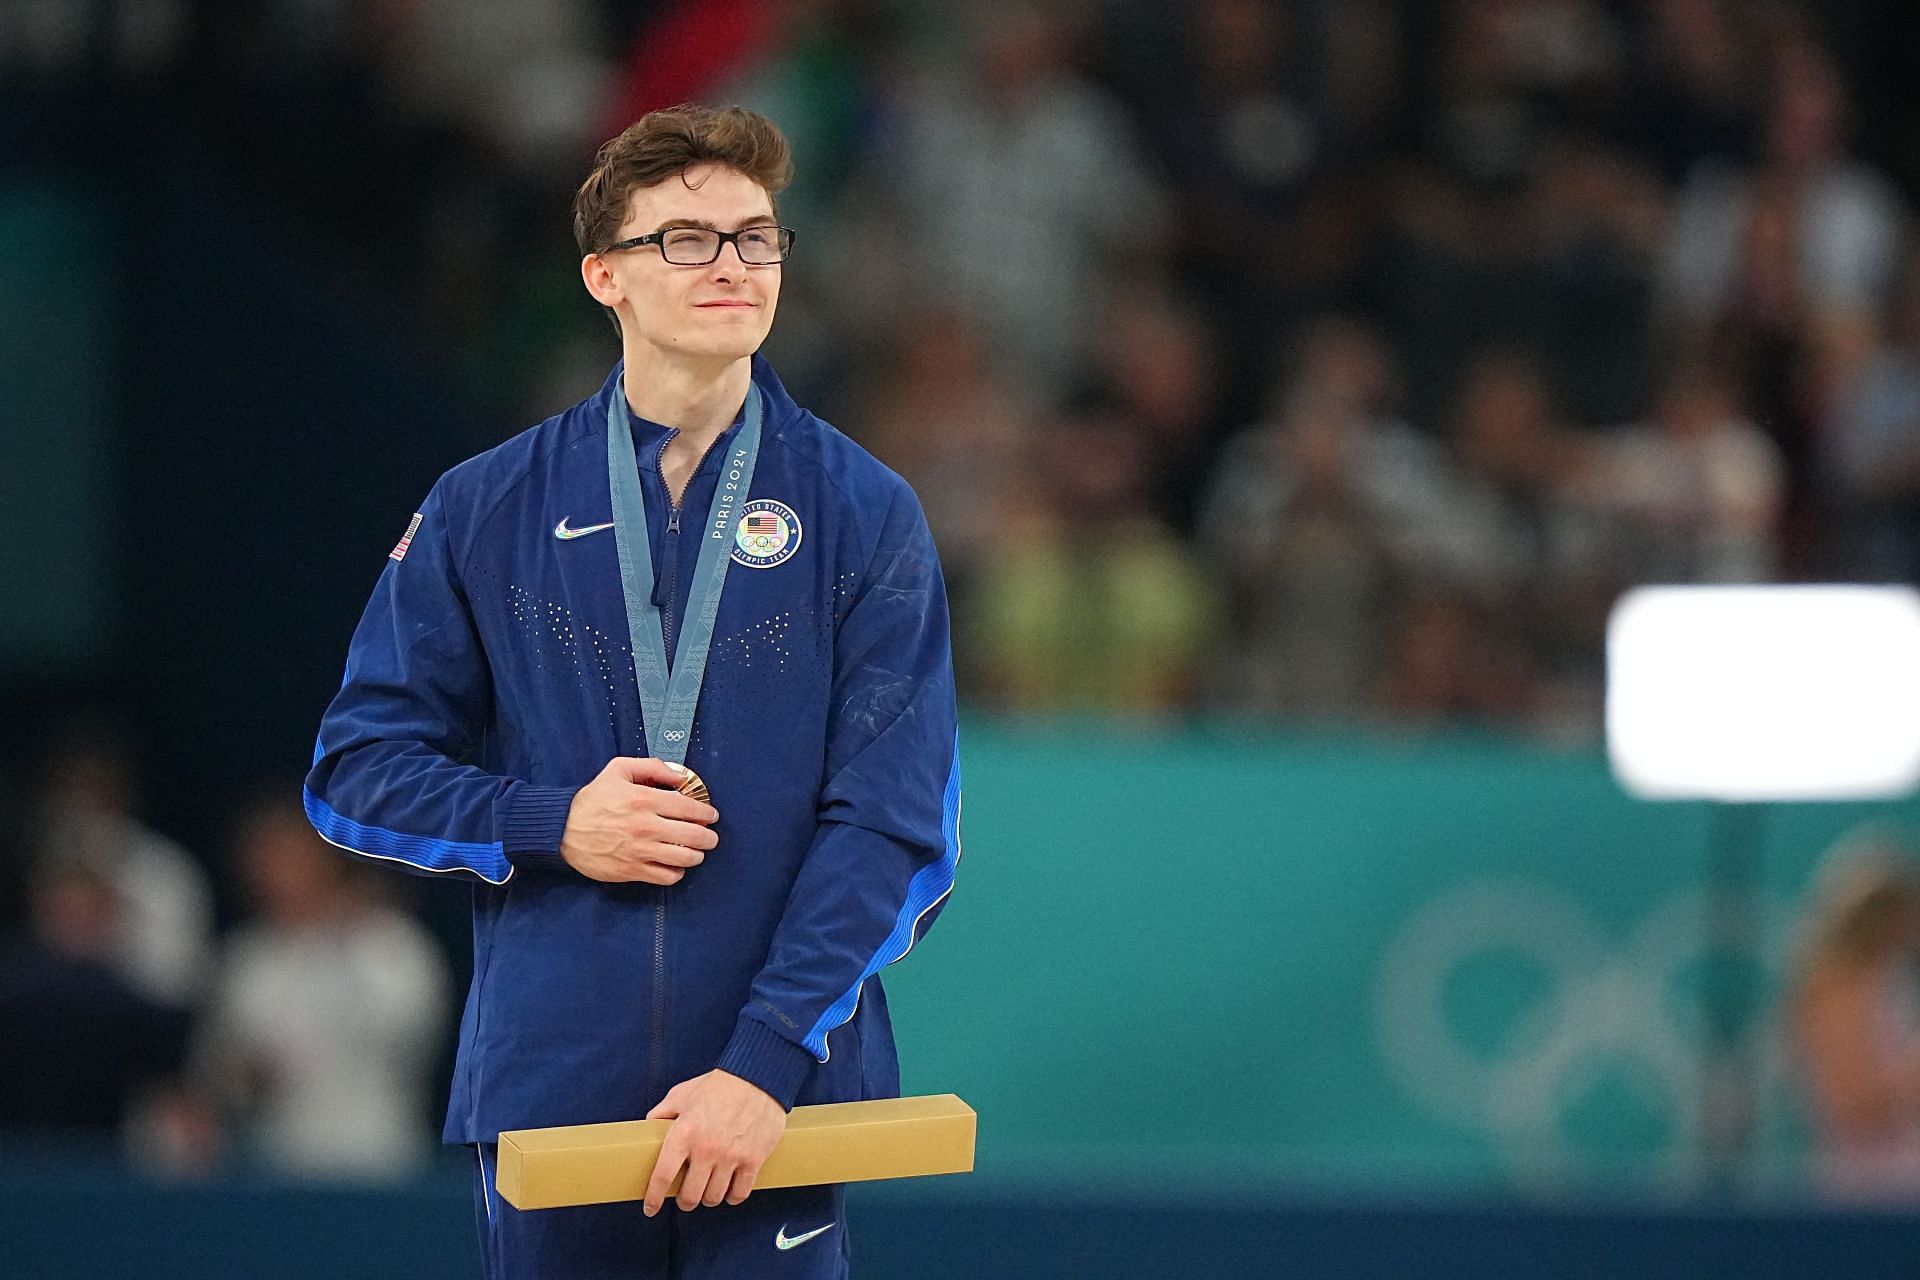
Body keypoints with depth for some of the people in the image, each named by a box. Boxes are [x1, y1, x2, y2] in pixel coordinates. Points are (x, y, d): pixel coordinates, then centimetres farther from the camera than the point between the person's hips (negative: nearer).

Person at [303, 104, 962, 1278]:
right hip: (545, 1085, 1)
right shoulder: (487, 511, 7)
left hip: (777, 1099, -1)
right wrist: (550, 826, -9)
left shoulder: (864, 516, 2)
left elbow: (899, 827, -4)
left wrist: (769, 1062, -15)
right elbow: (357, 769, 9)